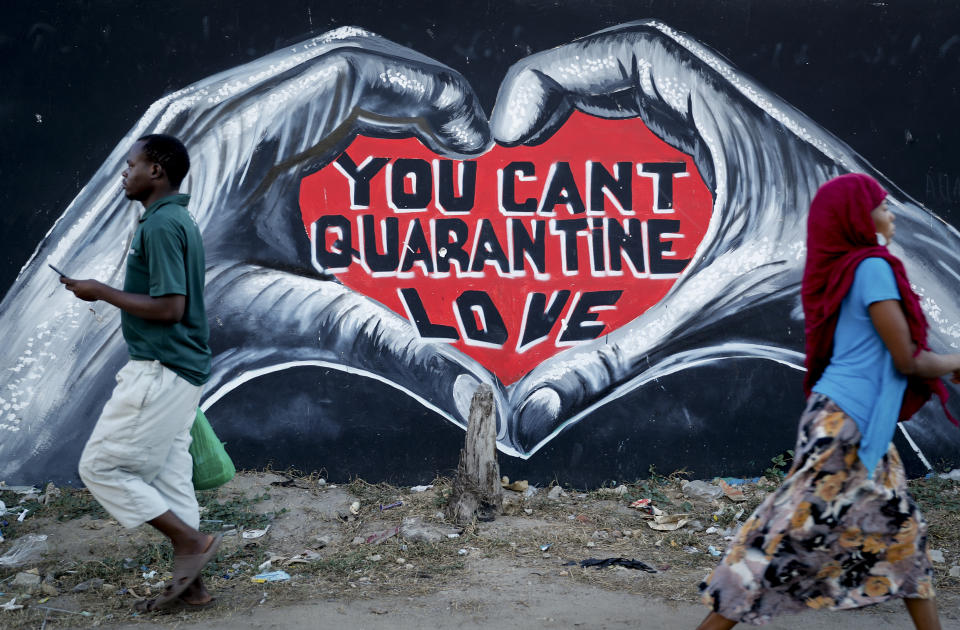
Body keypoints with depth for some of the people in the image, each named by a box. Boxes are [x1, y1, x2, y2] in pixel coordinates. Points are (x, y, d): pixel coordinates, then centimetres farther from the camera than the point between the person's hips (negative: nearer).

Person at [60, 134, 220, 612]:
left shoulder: (160, 224, -17)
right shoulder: (177, 219, 15)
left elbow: (169, 306, -24)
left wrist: (102, 293, -14)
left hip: (160, 372, -10)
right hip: (180, 370, 10)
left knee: (100, 467, -2)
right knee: (168, 475, 12)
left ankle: (190, 540, -1)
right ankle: (190, 583, 16)